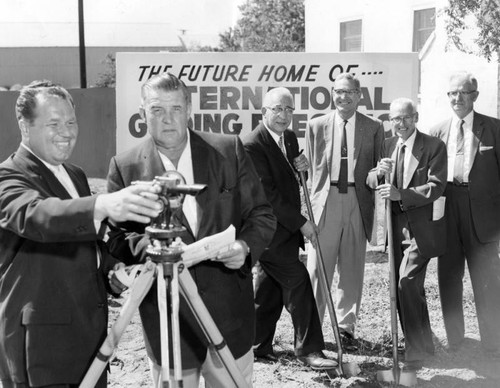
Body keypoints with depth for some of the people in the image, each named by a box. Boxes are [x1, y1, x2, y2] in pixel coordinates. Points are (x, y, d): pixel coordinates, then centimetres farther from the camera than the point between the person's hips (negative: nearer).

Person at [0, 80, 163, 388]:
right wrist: (102, 206, -52)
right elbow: (36, 215, -35)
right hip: (38, 342, -7)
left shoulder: (75, 175, 12)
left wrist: (112, 269, -1)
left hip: (91, 330, 7)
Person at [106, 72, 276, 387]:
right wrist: (139, 245, -22)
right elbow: (114, 239, -1)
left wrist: (246, 246, -16)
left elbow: (262, 215, 2)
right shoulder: (125, 167, -2)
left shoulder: (229, 149, 0)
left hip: (229, 313, 1)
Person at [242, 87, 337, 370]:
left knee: (271, 286, 14)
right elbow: (267, 193, -20)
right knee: (298, 282, -8)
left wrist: (302, 167, -2)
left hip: (287, 227, 8)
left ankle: (258, 345, 26)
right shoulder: (252, 145, -17)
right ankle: (309, 349, 4)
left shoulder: (290, 137, 10)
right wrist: (301, 222, -18)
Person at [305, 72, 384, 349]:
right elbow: (310, 168, 10)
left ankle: (346, 327, 17)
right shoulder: (316, 126, 10)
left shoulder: (374, 128, 10)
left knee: (352, 269, 6)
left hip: (358, 203, 1)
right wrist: (312, 200, 0)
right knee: (317, 267, -1)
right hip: (325, 201, 0)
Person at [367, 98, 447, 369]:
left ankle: (417, 349, -2)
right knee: (405, 288, 15)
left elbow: (436, 186, -15)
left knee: (406, 282, -17)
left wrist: (401, 194, -26)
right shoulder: (387, 146, 9)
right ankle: (420, 342, 36)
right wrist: (378, 172, -17)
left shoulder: (434, 146, -6)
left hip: (421, 227, -6)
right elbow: (370, 182, 5)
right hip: (396, 225, 6)